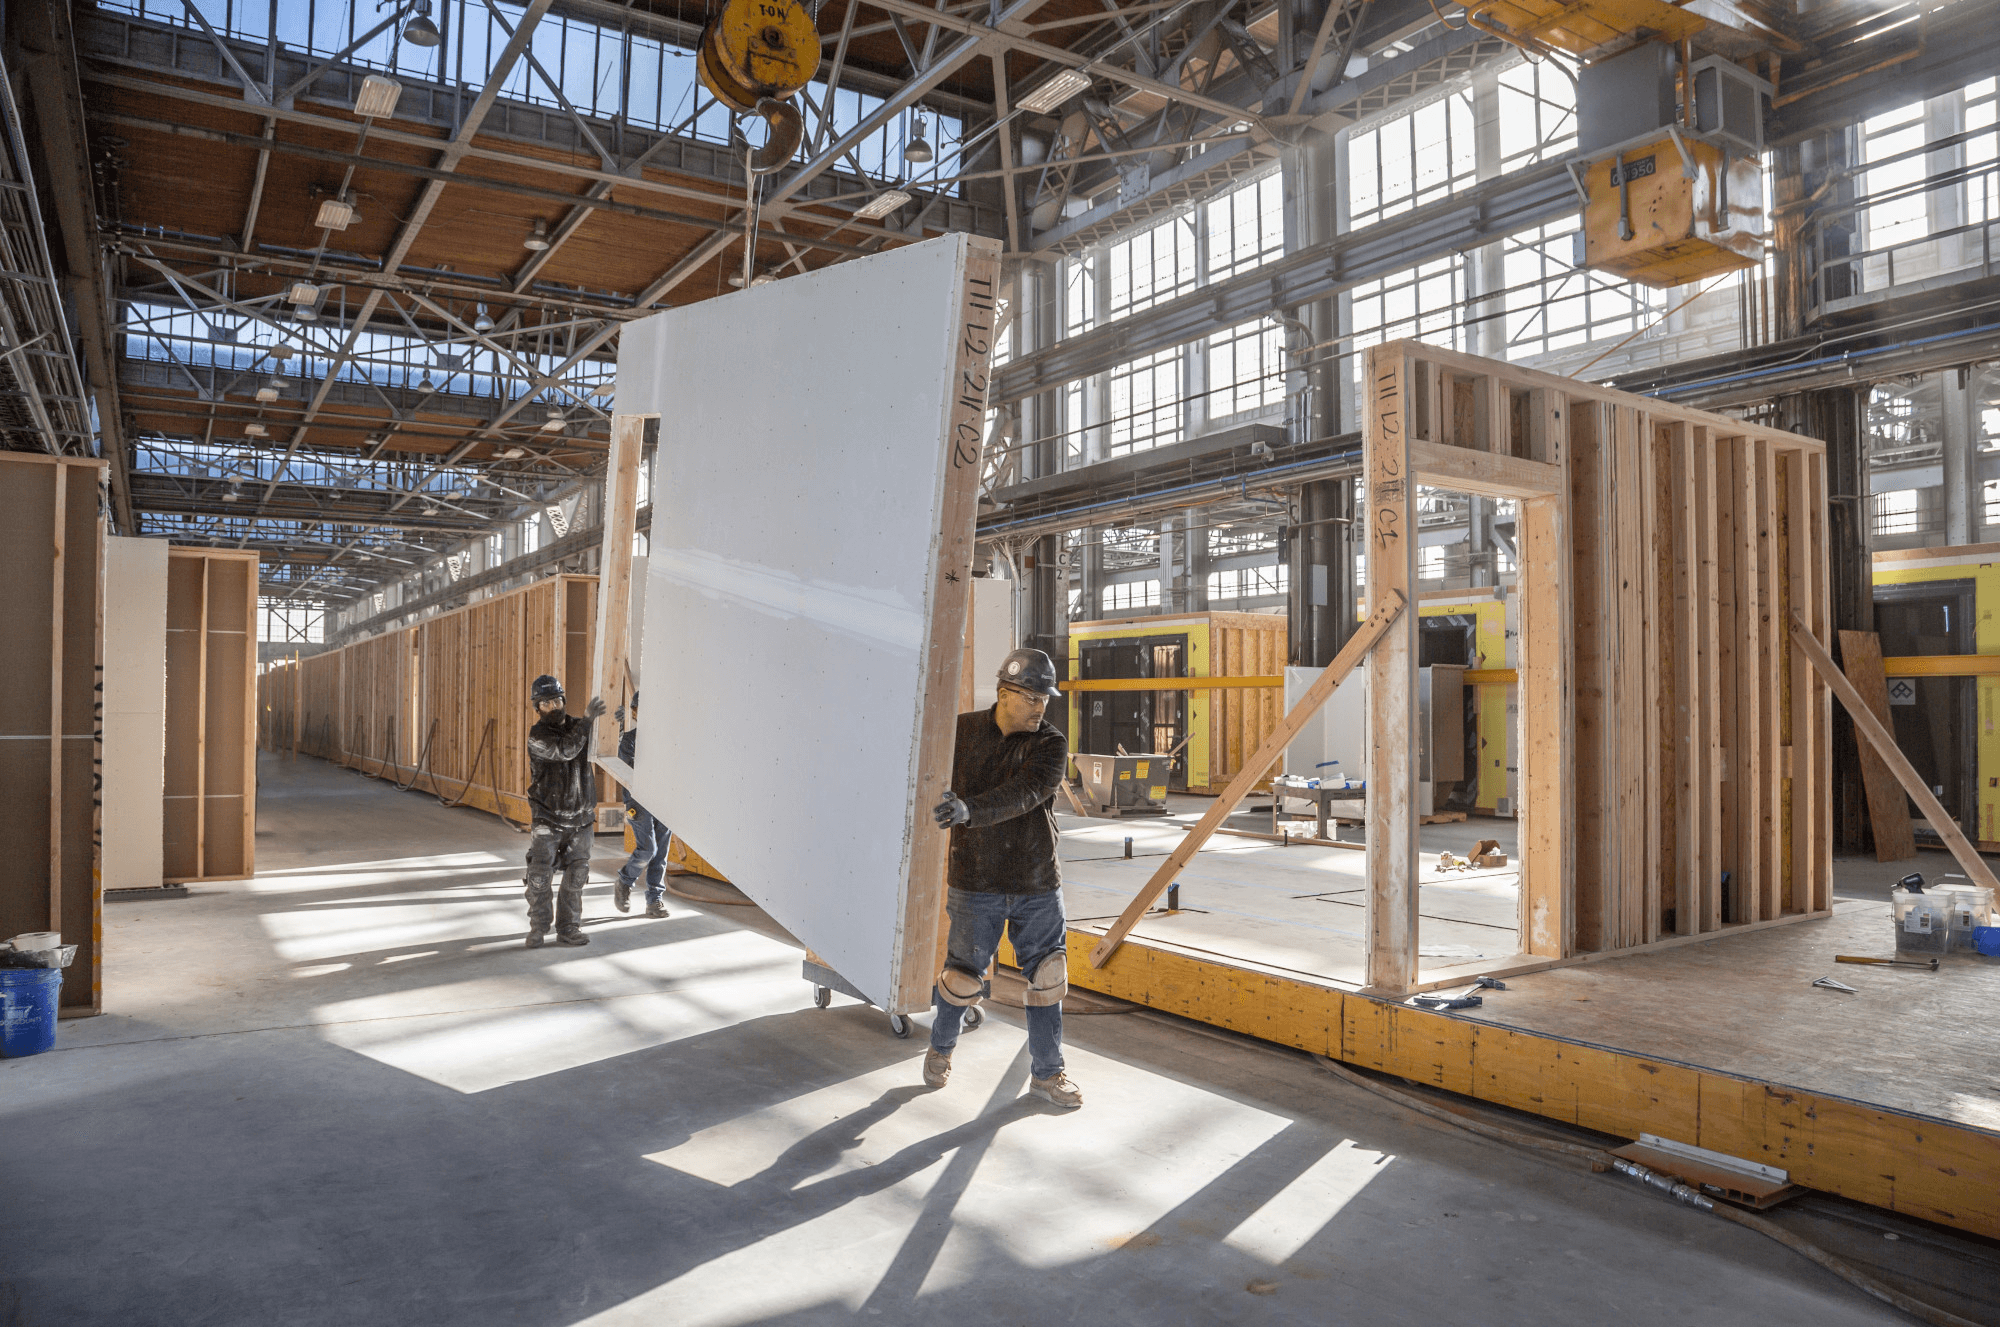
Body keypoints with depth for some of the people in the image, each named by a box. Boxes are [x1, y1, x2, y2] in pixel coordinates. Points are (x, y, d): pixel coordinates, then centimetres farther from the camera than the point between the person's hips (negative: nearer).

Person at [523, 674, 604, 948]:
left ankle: (568, 929, 17)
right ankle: (537, 930, 13)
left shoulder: (576, 726, 6)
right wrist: (586, 719, -29)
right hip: (548, 820, -4)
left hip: (580, 818, 4)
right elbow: (565, 750, -27)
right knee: (540, 877, -2)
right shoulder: (537, 736, -11)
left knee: (575, 877, 7)